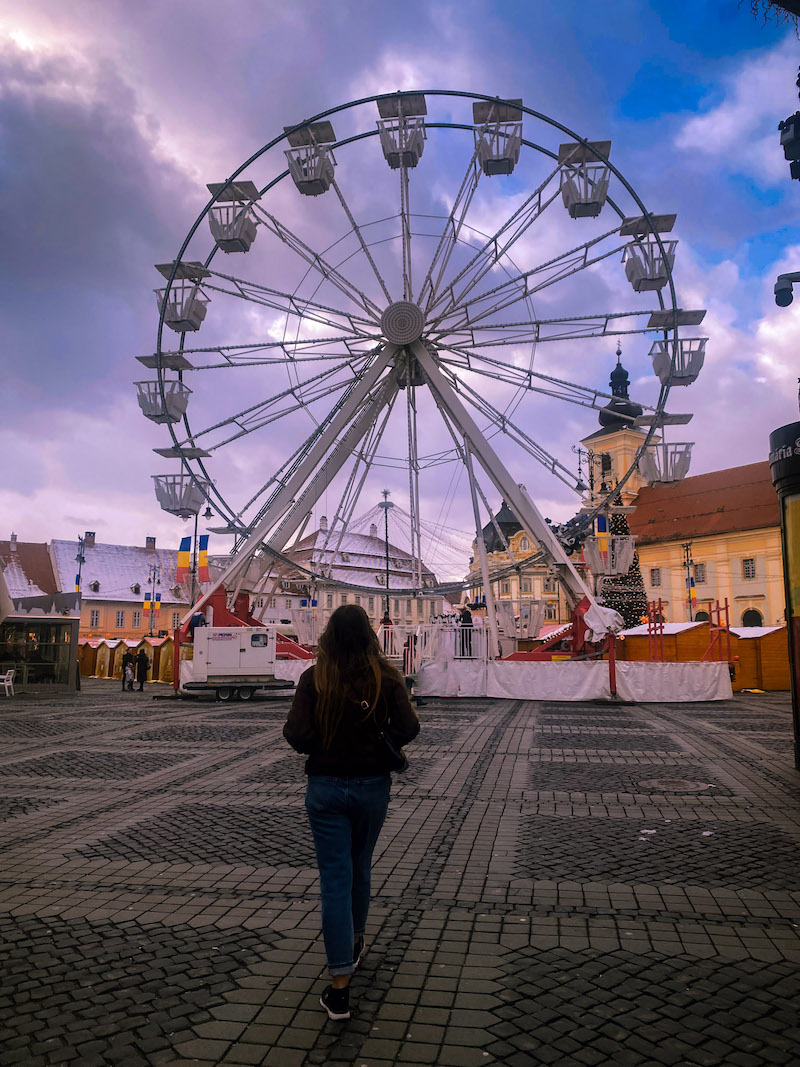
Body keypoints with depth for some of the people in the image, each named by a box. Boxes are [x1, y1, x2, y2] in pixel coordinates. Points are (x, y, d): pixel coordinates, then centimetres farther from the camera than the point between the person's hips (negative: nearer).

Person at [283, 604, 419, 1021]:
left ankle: (340, 988, 3)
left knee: (334, 878, 3)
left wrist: (321, 740, 7)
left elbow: (297, 736, -14)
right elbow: (408, 728, -11)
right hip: (372, 785, 2)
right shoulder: (385, 676, -8)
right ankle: (354, 943, 44)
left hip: (326, 787, -2)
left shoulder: (314, 678, -10)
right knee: (360, 868, 23)